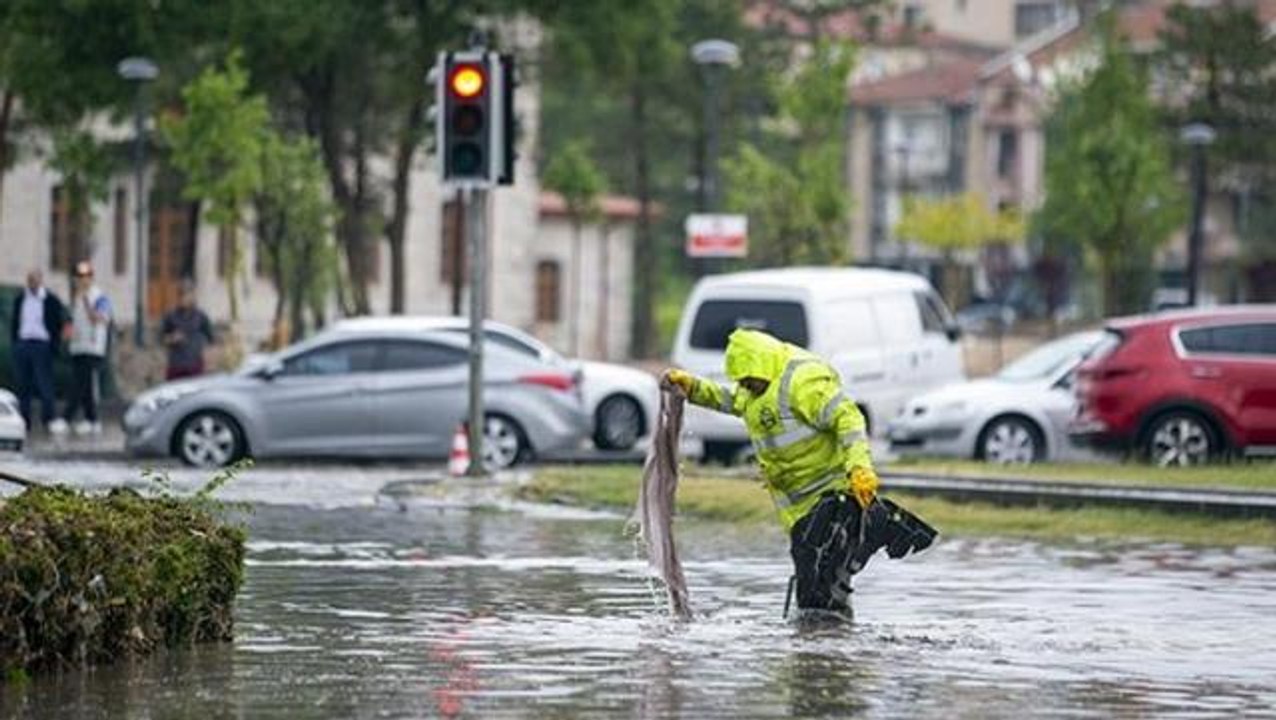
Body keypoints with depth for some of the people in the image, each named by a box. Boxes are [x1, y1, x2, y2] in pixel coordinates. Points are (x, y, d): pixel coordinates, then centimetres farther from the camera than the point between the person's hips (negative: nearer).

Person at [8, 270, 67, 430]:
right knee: (23, 385, 4)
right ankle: (24, 420, 7)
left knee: (44, 385, -7)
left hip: (41, 345, -4)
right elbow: (15, 322, 18)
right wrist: (14, 342, 7)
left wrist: (54, 346, -7)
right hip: (22, 344, 4)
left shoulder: (51, 301, -1)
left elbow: (59, 325, 0)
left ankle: (48, 419, -1)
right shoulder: (20, 300, 13)